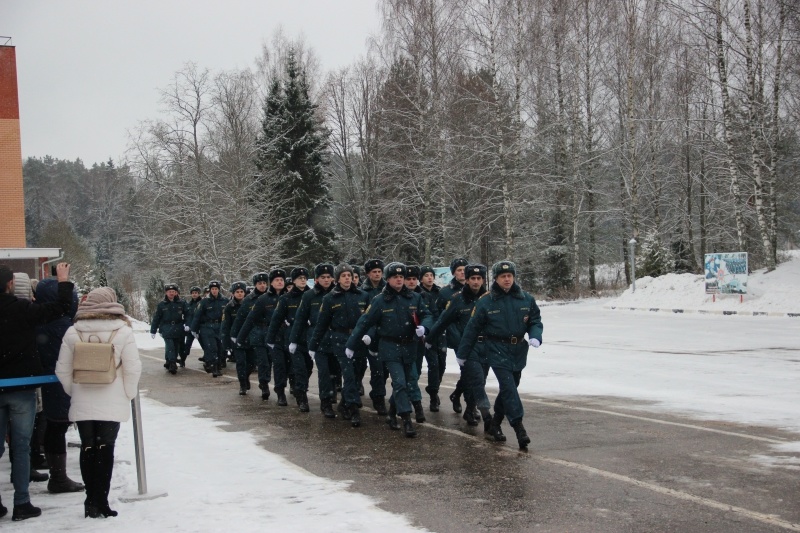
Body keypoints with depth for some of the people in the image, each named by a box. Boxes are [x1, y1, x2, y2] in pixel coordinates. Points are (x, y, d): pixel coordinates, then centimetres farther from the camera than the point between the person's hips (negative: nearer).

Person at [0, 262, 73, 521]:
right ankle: (21, 503, 5)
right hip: (21, 387, -4)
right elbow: (61, 307, -10)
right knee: (21, 446, 3)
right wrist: (64, 280, 2)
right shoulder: (22, 309, -14)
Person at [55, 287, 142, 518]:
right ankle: (101, 502, 3)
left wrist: (74, 391, 15)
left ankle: (91, 501, 13)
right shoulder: (123, 332, -8)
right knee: (105, 449, 3)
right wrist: (129, 394, 5)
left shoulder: (72, 332, -1)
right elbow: (133, 369, -9)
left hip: (82, 404, 2)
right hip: (112, 403, -2)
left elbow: (62, 370, 2)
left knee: (88, 449, 10)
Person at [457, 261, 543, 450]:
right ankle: (519, 428, -20)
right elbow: (472, 329, -1)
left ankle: (495, 424, 31)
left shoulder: (526, 299, 1)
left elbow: (536, 321, 7)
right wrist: (462, 354, 4)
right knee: (508, 386, -16)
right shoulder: (485, 301, -7)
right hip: (497, 349, -4)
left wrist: (535, 337, -16)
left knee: (509, 387, 13)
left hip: (518, 350, 4)